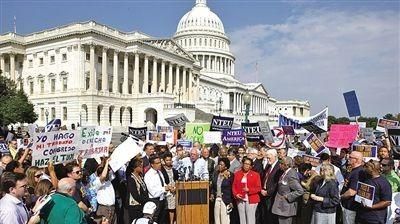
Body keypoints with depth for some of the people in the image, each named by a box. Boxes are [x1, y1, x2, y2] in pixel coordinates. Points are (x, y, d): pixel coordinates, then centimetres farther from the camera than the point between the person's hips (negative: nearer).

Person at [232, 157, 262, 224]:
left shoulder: (255, 174, 0)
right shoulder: (237, 174, 7)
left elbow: (258, 188, -2)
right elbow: (234, 186, 8)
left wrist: (249, 190, -16)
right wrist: (236, 194, -9)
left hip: (251, 200, -2)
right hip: (240, 200, 3)